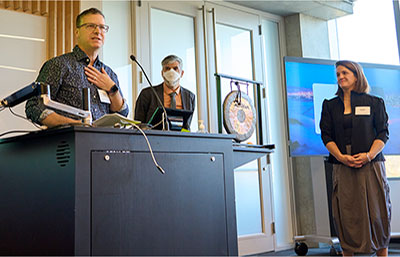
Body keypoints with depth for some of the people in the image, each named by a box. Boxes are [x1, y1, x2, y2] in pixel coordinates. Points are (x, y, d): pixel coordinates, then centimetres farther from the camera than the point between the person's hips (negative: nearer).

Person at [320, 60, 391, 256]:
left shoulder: (374, 103, 8)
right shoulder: (330, 106, 13)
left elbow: (383, 133, 2)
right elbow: (326, 136, 6)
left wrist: (368, 155, -14)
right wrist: (341, 157, -11)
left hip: (371, 166, -1)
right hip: (343, 168, 1)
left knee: (377, 213, 0)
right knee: (346, 215, 0)